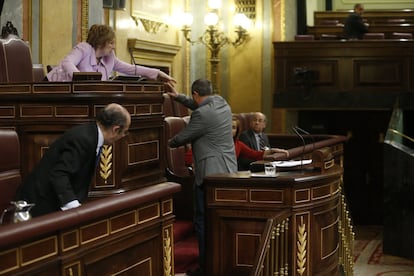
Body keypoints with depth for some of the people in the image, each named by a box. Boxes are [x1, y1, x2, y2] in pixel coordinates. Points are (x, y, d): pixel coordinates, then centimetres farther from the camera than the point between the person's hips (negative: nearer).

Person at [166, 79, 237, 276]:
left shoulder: (202, 114, -18)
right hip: (228, 171, 9)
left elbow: (182, 138, -6)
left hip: (210, 174, -9)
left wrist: (169, 143, 15)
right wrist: (178, 97, 27)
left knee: (204, 221, -2)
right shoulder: (221, 102, 8)